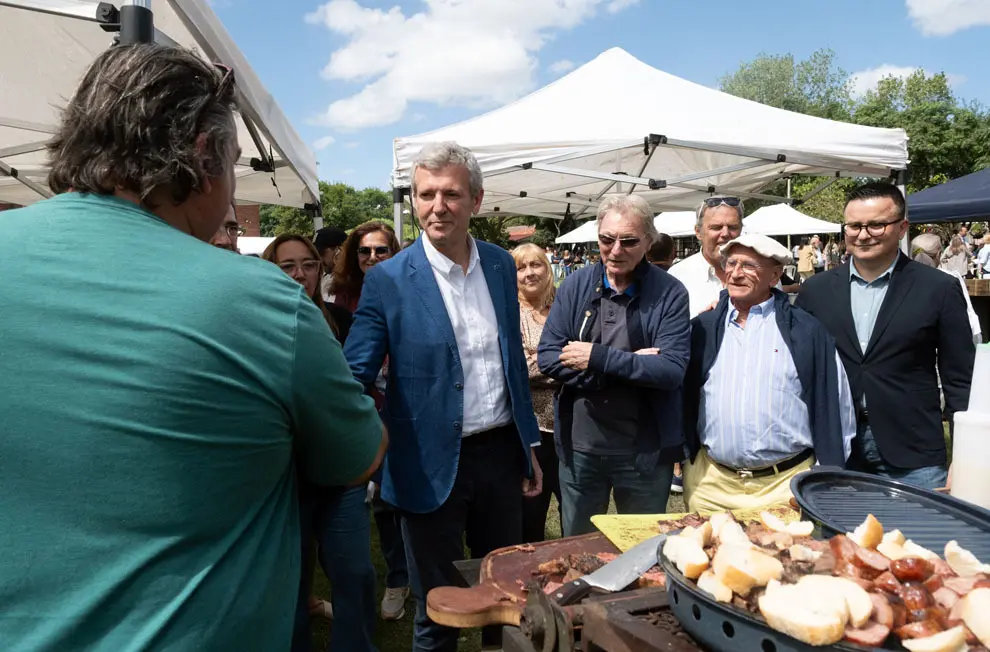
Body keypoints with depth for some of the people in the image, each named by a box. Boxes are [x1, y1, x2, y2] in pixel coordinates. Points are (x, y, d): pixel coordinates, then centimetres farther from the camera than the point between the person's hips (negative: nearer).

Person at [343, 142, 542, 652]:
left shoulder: (501, 265, 3)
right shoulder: (387, 280, -11)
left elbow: (513, 359, 10)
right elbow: (354, 375, -11)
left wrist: (529, 445, 12)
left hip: (501, 452, 4)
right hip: (432, 466, -4)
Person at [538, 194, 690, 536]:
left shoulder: (670, 293, -9)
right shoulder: (575, 285, -2)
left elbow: (672, 370, -19)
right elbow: (548, 357, -9)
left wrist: (599, 358, -23)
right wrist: (632, 365, -17)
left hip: (645, 450, -2)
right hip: (579, 445, 2)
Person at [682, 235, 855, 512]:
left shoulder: (808, 332, 0)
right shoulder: (702, 329, 6)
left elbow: (835, 409, 2)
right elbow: (683, 400, 11)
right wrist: (684, 457, 9)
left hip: (788, 483, -2)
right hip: (710, 483, 2)